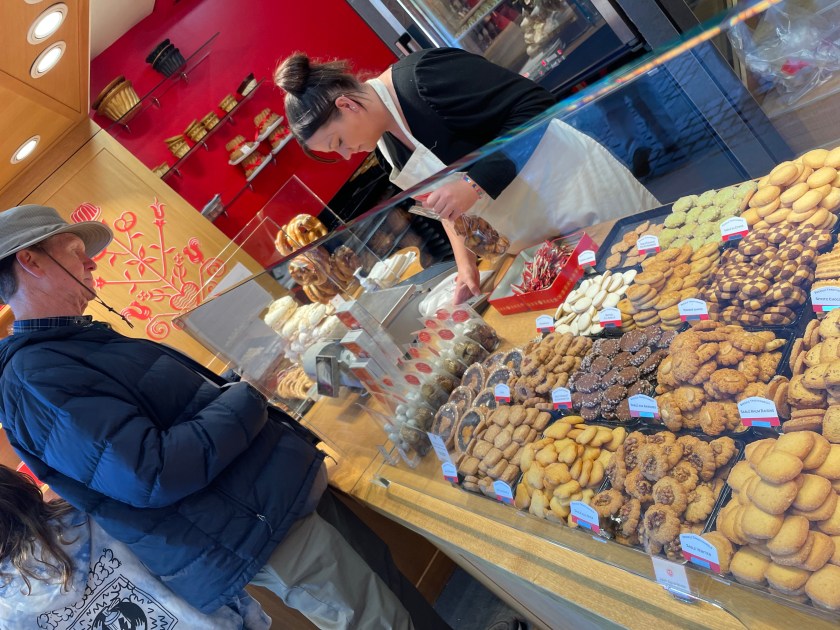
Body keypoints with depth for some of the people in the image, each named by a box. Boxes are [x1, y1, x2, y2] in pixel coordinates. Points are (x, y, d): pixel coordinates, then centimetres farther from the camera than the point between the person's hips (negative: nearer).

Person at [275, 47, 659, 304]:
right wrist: (466, 263, 0)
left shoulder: (422, 76, -23)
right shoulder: (386, 141, 2)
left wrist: (475, 182, -30)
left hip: (569, 185, -7)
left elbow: (536, 105, -24)